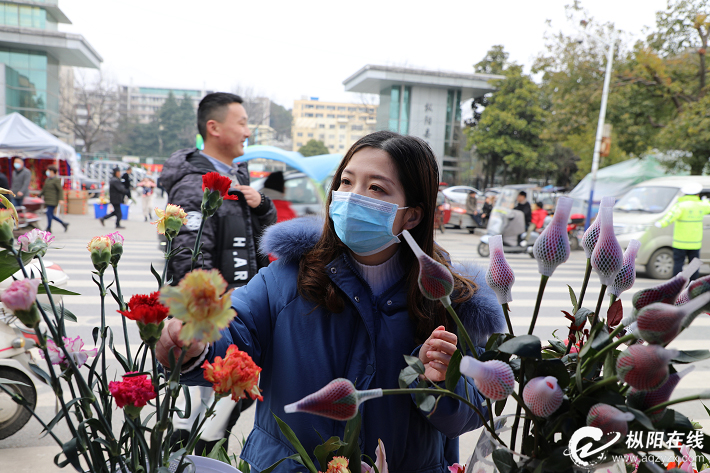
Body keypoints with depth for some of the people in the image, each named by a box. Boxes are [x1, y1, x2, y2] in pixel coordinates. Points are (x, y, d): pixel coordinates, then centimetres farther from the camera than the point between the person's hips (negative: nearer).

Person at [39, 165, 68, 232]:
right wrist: (39, 196, 20)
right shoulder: (47, 179, 14)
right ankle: (64, 224, 18)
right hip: (48, 201, 9)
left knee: (49, 213, -10)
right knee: (51, 215, 8)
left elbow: (60, 190, -15)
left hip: (53, 201, -9)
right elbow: (44, 189, 22)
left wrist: (61, 199, -22)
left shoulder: (56, 180, -11)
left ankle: (49, 229, -2)